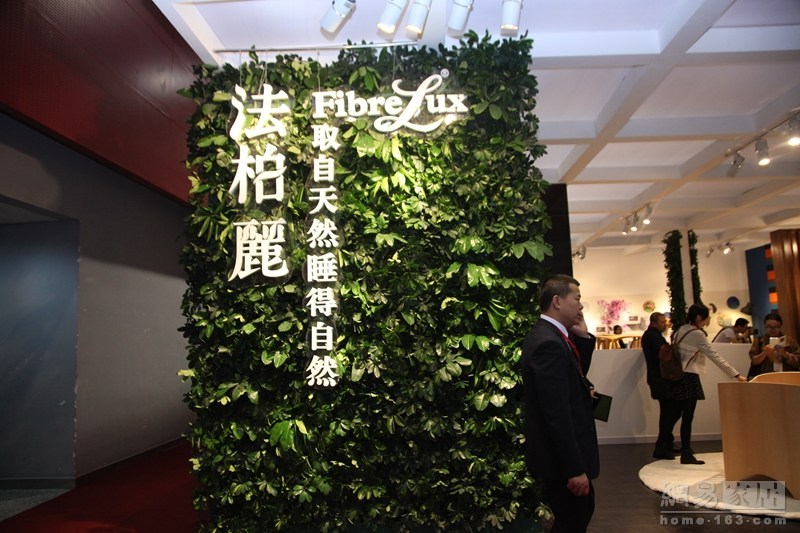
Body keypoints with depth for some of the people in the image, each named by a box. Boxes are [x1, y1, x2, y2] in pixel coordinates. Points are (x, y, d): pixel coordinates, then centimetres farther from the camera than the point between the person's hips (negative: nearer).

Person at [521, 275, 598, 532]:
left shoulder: (549, 334, 5)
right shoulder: (548, 343, -26)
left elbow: (574, 374, 15)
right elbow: (557, 414, -28)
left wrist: (583, 337, 2)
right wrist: (575, 469, -24)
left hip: (564, 453, 10)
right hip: (561, 458, -10)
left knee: (584, 510, 27)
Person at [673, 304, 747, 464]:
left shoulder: (680, 330, 10)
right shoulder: (697, 334, -13)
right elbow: (715, 356, -16)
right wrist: (736, 375, -15)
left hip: (678, 376, 8)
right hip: (689, 377, -8)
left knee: (678, 414, 13)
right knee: (687, 417, -3)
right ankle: (686, 454, 3)